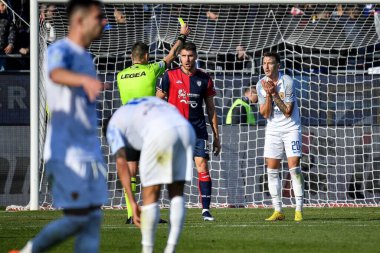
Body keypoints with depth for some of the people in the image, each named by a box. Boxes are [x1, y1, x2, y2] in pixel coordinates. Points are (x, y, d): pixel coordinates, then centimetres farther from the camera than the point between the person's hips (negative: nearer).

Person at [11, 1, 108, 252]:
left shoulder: (87, 58, 17)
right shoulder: (60, 50, -10)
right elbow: (57, 74, -35)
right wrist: (85, 79, -55)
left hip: (90, 153, 8)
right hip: (66, 152, -8)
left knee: (93, 218, 0)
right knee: (77, 217, -11)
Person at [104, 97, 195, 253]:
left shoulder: (114, 124, 25)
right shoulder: (151, 102, 43)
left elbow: (121, 163, 13)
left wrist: (132, 203, 11)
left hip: (160, 134, -5)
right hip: (186, 129, 5)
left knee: (150, 196, 8)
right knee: (177, 194, 14)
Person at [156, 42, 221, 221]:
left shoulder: (204, 79, 7)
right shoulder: (170, 76, 2)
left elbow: (211, 109, 12)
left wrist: (216, 136, 11)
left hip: (198, 130, 1)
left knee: (203, 167, -9)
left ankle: (206, 209, -6)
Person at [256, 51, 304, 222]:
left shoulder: (287, 82, -14)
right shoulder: (261, 84, -1)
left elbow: (288, 111, -14)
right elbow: (265, 114, -5)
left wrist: (274, 94, -21)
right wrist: (268, 95, -18)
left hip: (291, 128, -4)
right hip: (273, 130, 4)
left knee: (294, 167, -11)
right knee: (271, 169, 0)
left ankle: (299, 210, -7)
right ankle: (278, 211, 6)